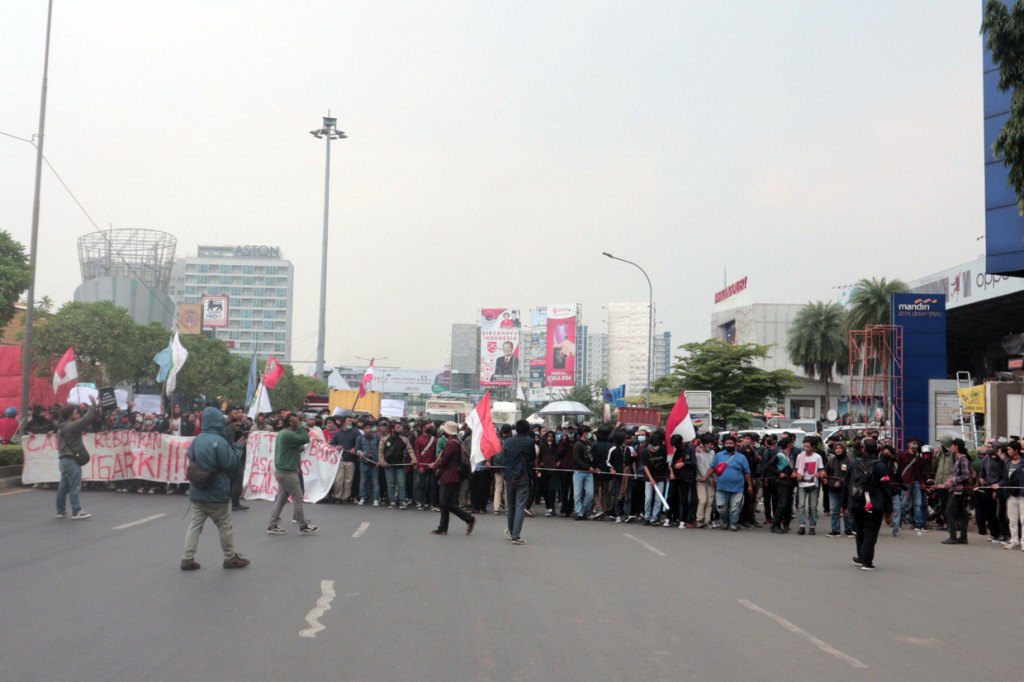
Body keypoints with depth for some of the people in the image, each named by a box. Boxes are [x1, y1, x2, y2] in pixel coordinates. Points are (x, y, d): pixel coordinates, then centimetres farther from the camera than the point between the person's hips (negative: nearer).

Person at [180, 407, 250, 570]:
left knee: (195, 524, 9)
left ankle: (188, 558, 6)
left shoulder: (195, 441, 6)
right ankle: (230, 558, 18)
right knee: (225, 526, 7)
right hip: (217, 494, -6)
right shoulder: (219, 442, -19)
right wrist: (238, 447, -4)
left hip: (196, 493, 6)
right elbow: (231, 463, -19)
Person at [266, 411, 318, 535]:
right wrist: (300, 426, -17)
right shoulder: (288, 434, -20)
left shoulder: (282, 433, 14)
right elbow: (305, 439, -27)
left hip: (281, 471, 10)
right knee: (298, 498, 0)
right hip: (288, 473, -10)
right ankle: (303, 526, 8)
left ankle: (272, 526, 13)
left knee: (281, 499, 12)